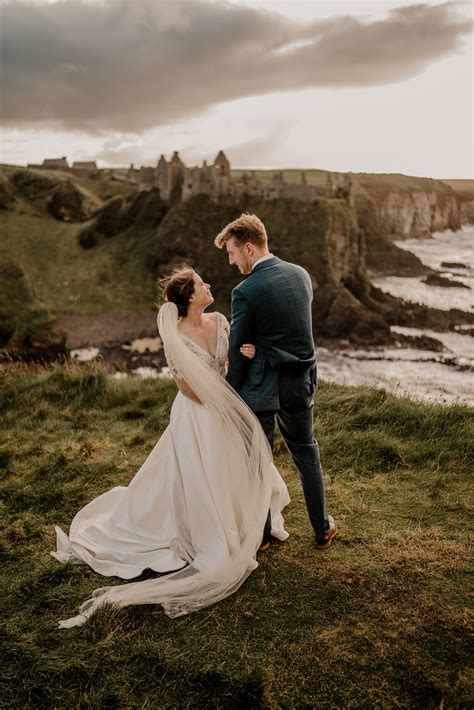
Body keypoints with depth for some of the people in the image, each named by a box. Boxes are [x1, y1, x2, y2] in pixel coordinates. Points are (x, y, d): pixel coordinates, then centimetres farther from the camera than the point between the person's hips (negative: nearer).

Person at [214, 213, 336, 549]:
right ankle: (322, 528, 32)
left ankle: (262, 533, 27)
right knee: (305, 451, 22)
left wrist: (232, 394, 2)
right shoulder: (301, 275, 3)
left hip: (261, 387, -5)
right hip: (301, 383, 6)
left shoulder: (245, 291, -16)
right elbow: (297, 329, 9)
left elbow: (237, 352, -10)